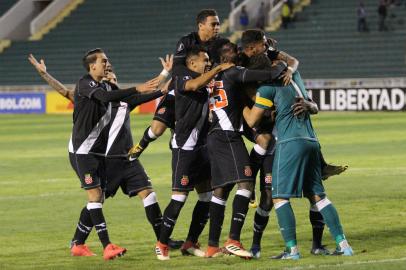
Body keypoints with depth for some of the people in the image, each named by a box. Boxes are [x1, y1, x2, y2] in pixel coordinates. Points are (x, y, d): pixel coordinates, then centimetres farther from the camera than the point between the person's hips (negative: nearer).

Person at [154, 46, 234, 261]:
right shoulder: (182, 78, -9)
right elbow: (195, 85, -30)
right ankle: (162, 245, -1)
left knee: (207, 196, 8)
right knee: (179, 197, -9)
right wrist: (219, 69, -23)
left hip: (202, 145, 9)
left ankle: (191, 243, 17)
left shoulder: (205, 83, 16)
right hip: (184, 146, -9)